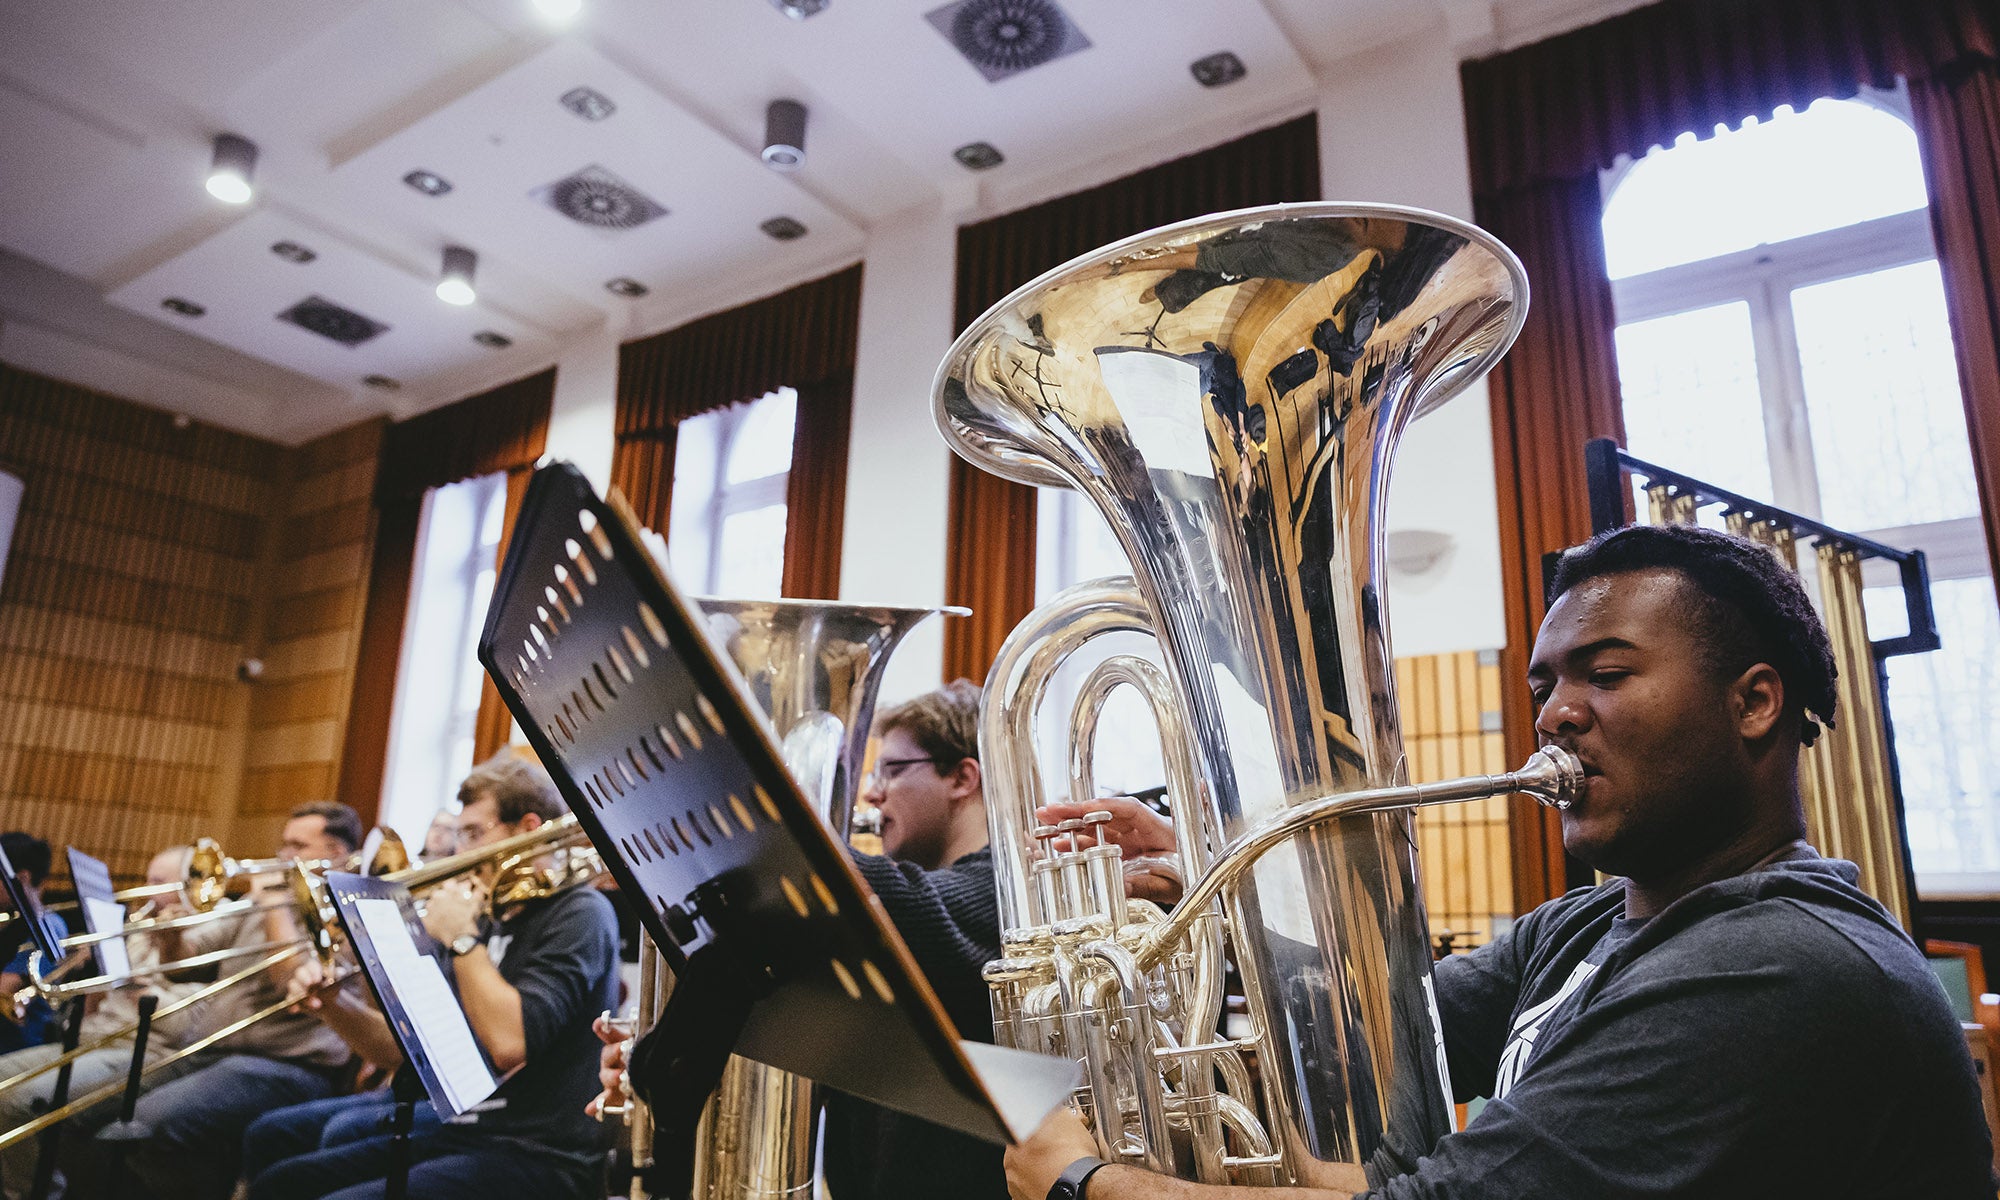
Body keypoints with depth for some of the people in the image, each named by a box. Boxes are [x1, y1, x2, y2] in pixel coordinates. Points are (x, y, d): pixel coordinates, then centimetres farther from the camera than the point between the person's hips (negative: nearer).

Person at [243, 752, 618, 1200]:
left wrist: (459, 938, -13)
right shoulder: (489, 922, 15)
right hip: (462, 1125, 9)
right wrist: (333, 1003, -2)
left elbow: (510, 1043, -25)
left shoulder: (579, 913, -11)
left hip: (538, 1156, -9)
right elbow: (402, 1047, 16)